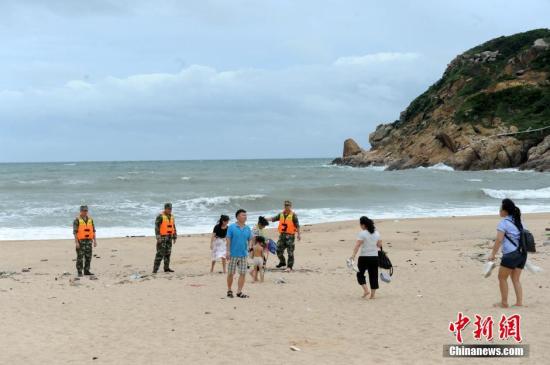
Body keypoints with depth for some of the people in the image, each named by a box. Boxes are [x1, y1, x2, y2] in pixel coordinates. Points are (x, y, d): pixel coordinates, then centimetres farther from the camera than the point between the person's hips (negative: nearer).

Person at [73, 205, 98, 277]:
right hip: (80, 241, -5)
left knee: (88, 256, 6)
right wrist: (76, 242, -17)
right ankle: (79, 272, 1)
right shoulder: (77, 220, -6)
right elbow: (75, 231, -10)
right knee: (80, 257, -4)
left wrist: (95, 240, 7)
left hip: (89, 241, 5)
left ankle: (87, 271, 16)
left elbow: (93, 230, 13)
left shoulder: (90, 219, 10)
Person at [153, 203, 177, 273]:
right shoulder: (160, 216, -12)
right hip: (162, 237, -7)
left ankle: (166, 268, 14)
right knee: (160, 253, -11)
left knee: (167, 253, 8)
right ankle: (155, 269, -10)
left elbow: (173, 228, 15)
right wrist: (158, 237, -22)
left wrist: (175, 238, 11)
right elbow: (157, 227, -16)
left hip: (169, 237, 7)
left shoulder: (172, 217, 10)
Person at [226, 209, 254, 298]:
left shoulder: (247, 228, 7)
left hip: (244, 255, 3)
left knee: (243, 273, 0)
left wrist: (248, 249, 4)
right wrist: (228, 251, -11)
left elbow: (250, 240, 14)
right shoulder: (232, 227, -4)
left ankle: (239, 292, 8)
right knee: (231, 273, 4)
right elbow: (228, 239, -6)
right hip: (233, 254, -3)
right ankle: (229, 290, 20)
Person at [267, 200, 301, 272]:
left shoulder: (293, 215, -4)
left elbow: (297, 225, -6)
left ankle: (289, 266, 3)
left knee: (290, 252, -3)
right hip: (282, 235, 5)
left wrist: (298, 234, -11)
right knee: (279, 250, 7)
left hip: (290, 235, -5)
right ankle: (282, 262, 30)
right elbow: (274, 219, 10)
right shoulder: (281, 214, 12)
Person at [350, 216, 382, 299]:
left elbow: (358, 245, -21)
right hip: (374, 257, 5)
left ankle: (365, 290, -4)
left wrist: (353, 255, -27)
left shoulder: (362, 233, -12)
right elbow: (379, 245, 13)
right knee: (373, 276, 9)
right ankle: (372, 295, 10)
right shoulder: (376, 233, 6)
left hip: (364, 257, -5)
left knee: (360, 274, 12)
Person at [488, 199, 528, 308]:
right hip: (522, 253, 8)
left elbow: (499, 239, -15)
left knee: (502, 278, 6)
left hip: (511, 254, -7)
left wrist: (493, 254, -12)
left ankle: (504, 303, 10)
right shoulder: (518, 221, 14)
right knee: (516, 279, 13)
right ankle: (519, 302, 8)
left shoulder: (504, 222, -8)